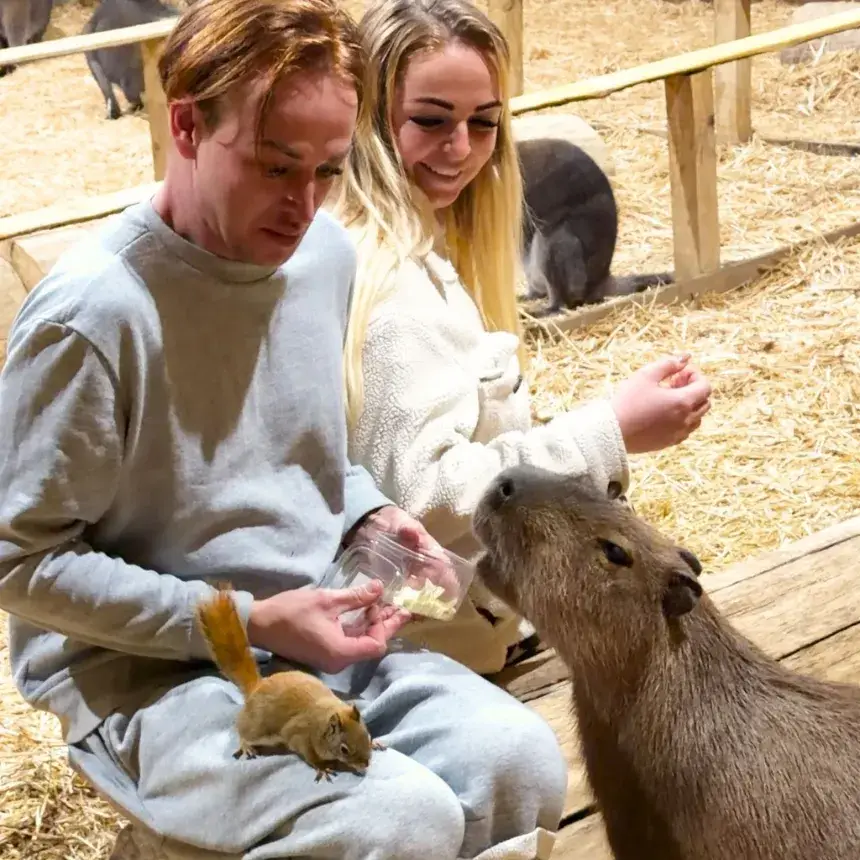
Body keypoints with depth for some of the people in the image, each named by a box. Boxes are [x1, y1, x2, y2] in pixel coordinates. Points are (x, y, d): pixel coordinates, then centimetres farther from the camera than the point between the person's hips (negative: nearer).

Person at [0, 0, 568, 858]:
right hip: (143, 671, -7)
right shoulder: (93, 312, -21)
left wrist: (371, 516, -3)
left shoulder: (326, 252, 1)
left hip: (316, 634, 7)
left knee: (522, 763, -13)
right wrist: (245, 621, -19)